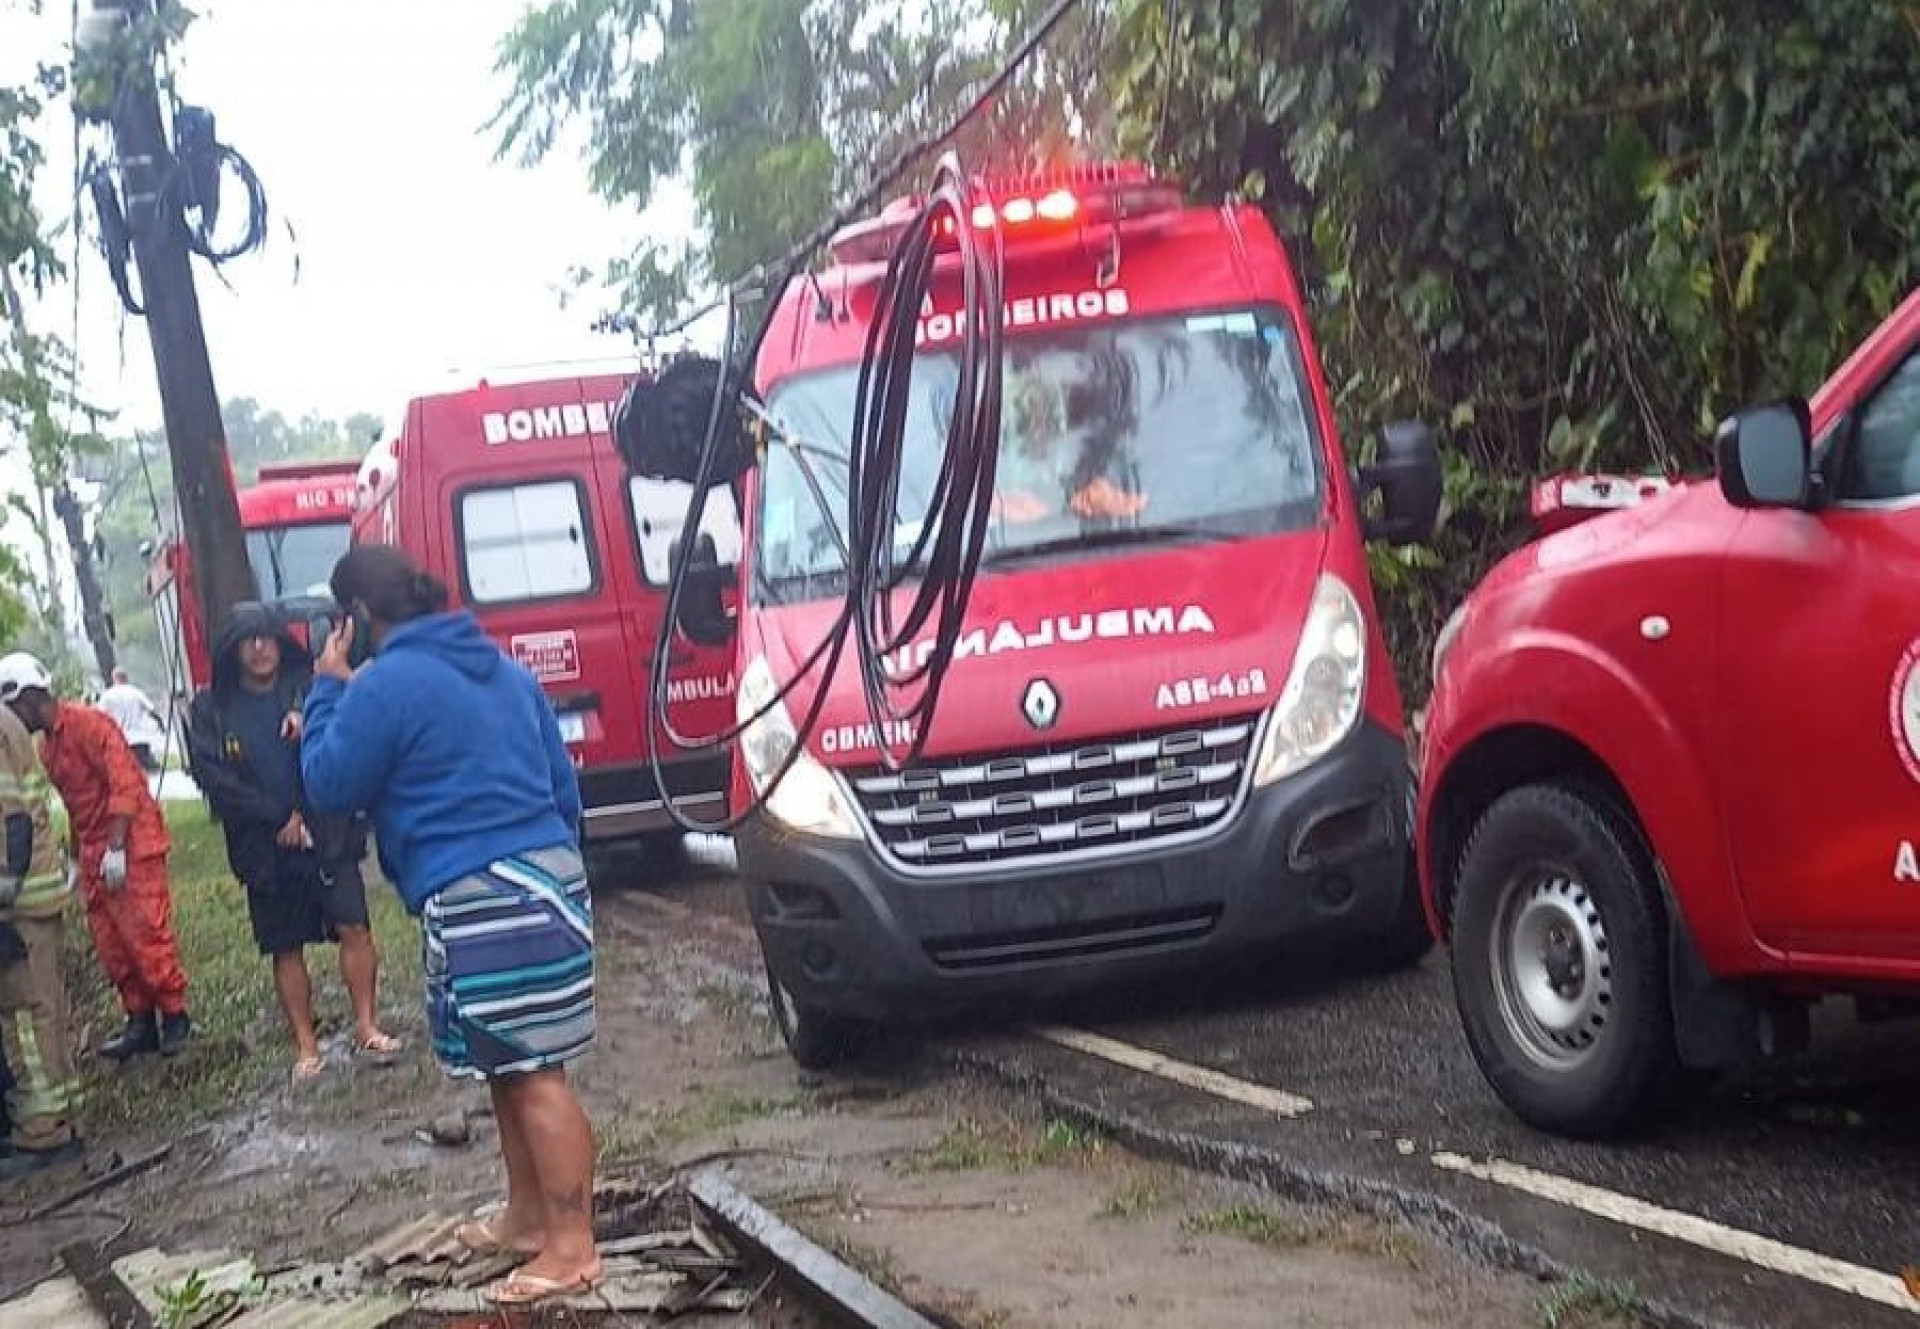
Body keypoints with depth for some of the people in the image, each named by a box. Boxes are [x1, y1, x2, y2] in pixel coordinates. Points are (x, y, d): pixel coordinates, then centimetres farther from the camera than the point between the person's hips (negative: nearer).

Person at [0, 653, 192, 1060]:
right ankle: (140, 1022, 14)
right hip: (95, 853, 9)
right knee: (109, 943, 7)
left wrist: (116, 848, -21)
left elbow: (125, 784, -18)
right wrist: (76, 856, 16)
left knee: (146, 934, -8)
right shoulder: (46, 745, 13)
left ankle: (175, 1017, 2)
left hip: (131, 845, -9)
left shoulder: (89, 724, -13)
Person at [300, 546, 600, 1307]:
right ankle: (528, 1217, 28)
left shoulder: (386, 683, -9)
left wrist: (328, 691, 7)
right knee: (515, 1067, 19)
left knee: (532, 1073, -7)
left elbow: (329, 787, -1)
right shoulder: (504, 670, 17)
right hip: (542, 876, 9)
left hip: (479, 897, -9)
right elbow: (564, 784, 21)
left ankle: (573, 1249, -6)